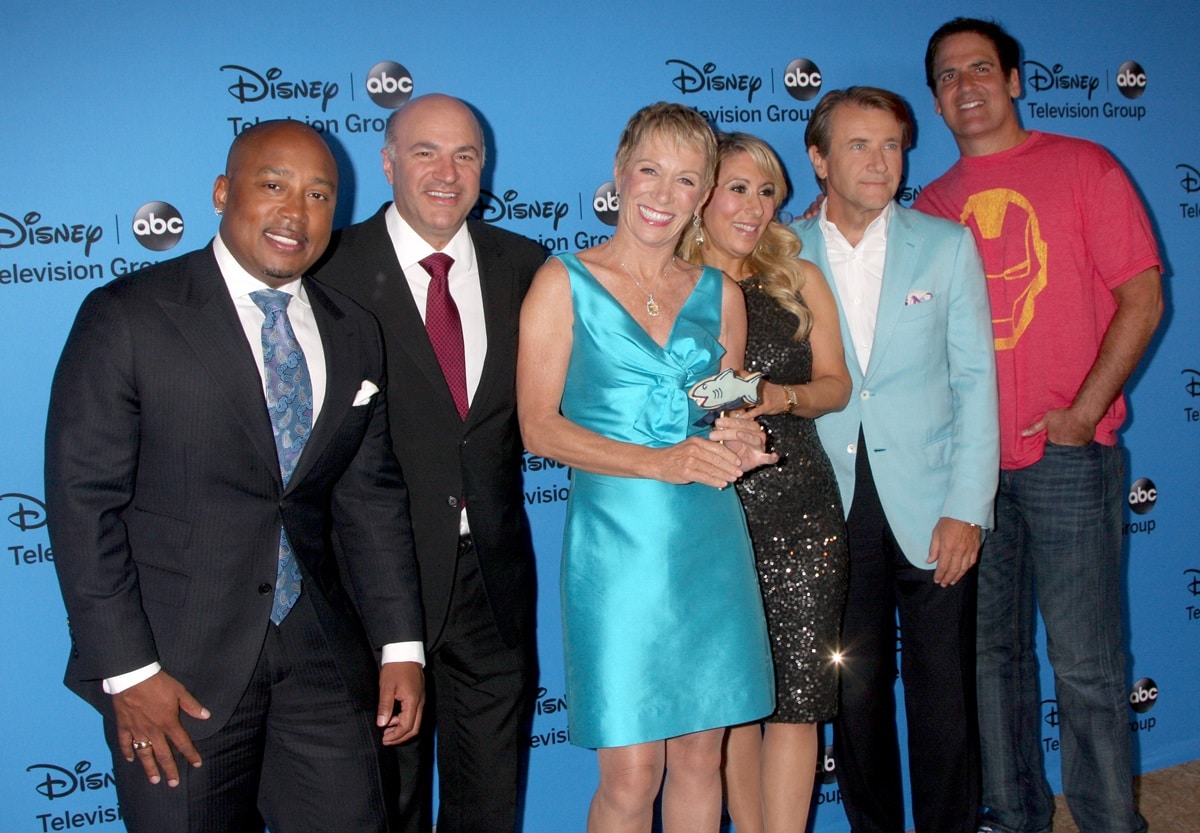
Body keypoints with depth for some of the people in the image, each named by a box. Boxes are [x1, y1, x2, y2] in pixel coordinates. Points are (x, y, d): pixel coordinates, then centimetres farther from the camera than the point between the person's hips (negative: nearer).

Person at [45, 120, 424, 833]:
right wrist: (127, 671, -13)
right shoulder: (128, 318, -8)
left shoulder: (354, 334, 7)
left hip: (319, 654, 4)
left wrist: (400, 645, 4)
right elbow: (83, 501, -10)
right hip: (180, 665, -4)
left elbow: (371, 495, 9)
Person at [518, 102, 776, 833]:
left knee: (700, 757, 11)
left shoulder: (720, 293, 11)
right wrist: (663, 462, -16)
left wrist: (734, 442, -5)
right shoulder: (564, 283, 0)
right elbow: (539, 426, -6)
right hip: (617, 541, -4)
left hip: (710, 542, 4)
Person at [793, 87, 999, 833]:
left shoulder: (946, 245, 4)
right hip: (835, 514, 0)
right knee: (855, 694, 9)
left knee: (944, 695, 5)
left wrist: (967, 509, -6)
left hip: (931, 511, 0)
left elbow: (975, 379, 1)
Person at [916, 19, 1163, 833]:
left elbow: (1142, 296, -2)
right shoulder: (932, 204, 13)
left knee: (1086, 662, -1)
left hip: (1066, 456, -4)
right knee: (991, 651, 10)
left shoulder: (1082, 166, 3)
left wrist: (1083, 412, -10)